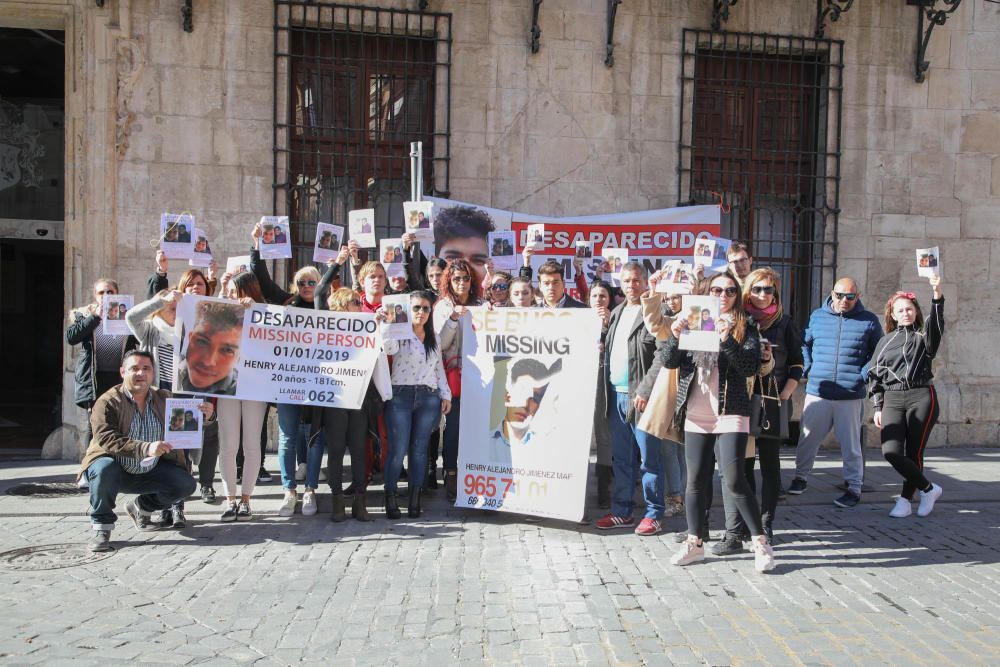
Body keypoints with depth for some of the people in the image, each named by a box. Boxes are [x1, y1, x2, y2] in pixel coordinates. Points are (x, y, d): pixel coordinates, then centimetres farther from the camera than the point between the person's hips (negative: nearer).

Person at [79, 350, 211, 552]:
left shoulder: (164, 399, 3)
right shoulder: (107, 402, -14)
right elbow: (106, 439, -27)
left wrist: (204, 415, -21)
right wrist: (145, 448, -41)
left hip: (150, 472, 5)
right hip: (117, 471, -4)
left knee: (186, 484, -14)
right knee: (105, 468, -37)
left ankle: (142, 507, 16)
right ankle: (101, 528, -15)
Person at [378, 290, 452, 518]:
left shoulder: (433, 339, 17)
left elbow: (439, 369, 20)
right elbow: (388, 348, -20)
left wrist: (446, 395, 13)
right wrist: (384, 324, -34)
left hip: (429, 398, 4)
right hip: (400, 396, -4)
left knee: (419, 448, 6)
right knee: (398, 449, -6)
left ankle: (415, 499, 12)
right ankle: (390, 498, 6)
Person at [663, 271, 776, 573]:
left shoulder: (745, 329, 3)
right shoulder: (693, 323, 9)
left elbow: (751, 367, -11)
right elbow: (669, 362, 2)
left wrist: (727, 340, -23)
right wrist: (675, 336, -17)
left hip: (730, 415, -3)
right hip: (696, 416, 3)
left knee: (734, 482, -9)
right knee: (695, 481, 8)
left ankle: (760, 542, 7)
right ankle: (695, 541, 20)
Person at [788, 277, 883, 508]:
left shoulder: (869, 321, 3)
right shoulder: (817, 316, 8)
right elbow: (803, 344, 18)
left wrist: (864, 375, -3)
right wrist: (808, 370, 6)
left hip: (851, 396, -2)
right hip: (817, 393, 2)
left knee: (851, 445, 6)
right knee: (807, 439, 7)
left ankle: (854, 489, 17)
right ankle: (800, 477, 24)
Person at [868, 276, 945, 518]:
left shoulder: (924, 337, 8)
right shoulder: (885, 342, 16)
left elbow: (936, 322, -16)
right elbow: (875, 376, 15)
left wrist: (937, 294, -33)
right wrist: (877, 408, 7)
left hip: (921, 398, -2)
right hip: (892, 400, 2)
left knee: (914, 453, -1)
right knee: (891, 452, -11)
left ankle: (905, 500, 16)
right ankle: (928, 489, 9)